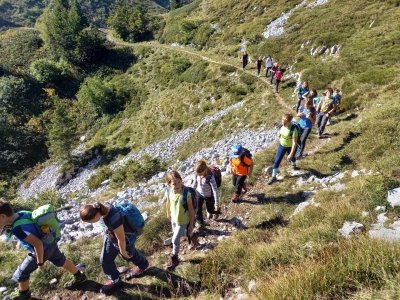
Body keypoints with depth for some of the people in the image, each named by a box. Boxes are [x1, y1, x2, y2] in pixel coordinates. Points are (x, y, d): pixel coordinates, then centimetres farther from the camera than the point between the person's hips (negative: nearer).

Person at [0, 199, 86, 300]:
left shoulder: (18, 229, -36)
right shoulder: (21, 214, -12)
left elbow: (38, 244, -34)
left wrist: (40, 262, -19)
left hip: (42, 250, -7)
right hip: (50, 243, 8)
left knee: (21, 274, 15)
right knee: (61, 261, 28)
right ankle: (79, 276, 47)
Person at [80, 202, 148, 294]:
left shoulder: (114, 219, -45)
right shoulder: (104, 208, -21)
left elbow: (121, 239, -27)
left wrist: (123, 251, -10)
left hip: (126, 240, -7)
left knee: (129, 255, 24)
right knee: (105, 259, 16)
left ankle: (143, 264, 57)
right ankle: (115, 280, 42)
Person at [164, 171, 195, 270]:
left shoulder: (186, 194, -34)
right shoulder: (168, 192, -22)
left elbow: (191, 210, -21)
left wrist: (191, 224, -13)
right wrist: (168, 214, 16)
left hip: (183, 221, -4)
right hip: (174, 219, 5)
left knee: (175, 239, 4)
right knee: (176, 235, 29)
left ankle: (174, 258, 30)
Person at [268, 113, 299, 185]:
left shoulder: (293, 129, -34)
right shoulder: (283, 126, -17)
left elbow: (294, 143, -32)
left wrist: (291, 154, -32)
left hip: (290, 147, -4)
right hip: (282, 145, 4)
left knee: (291, 158, 26)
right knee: (277, 160, 1)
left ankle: (293, 164, 64)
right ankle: (274, 177, 10)